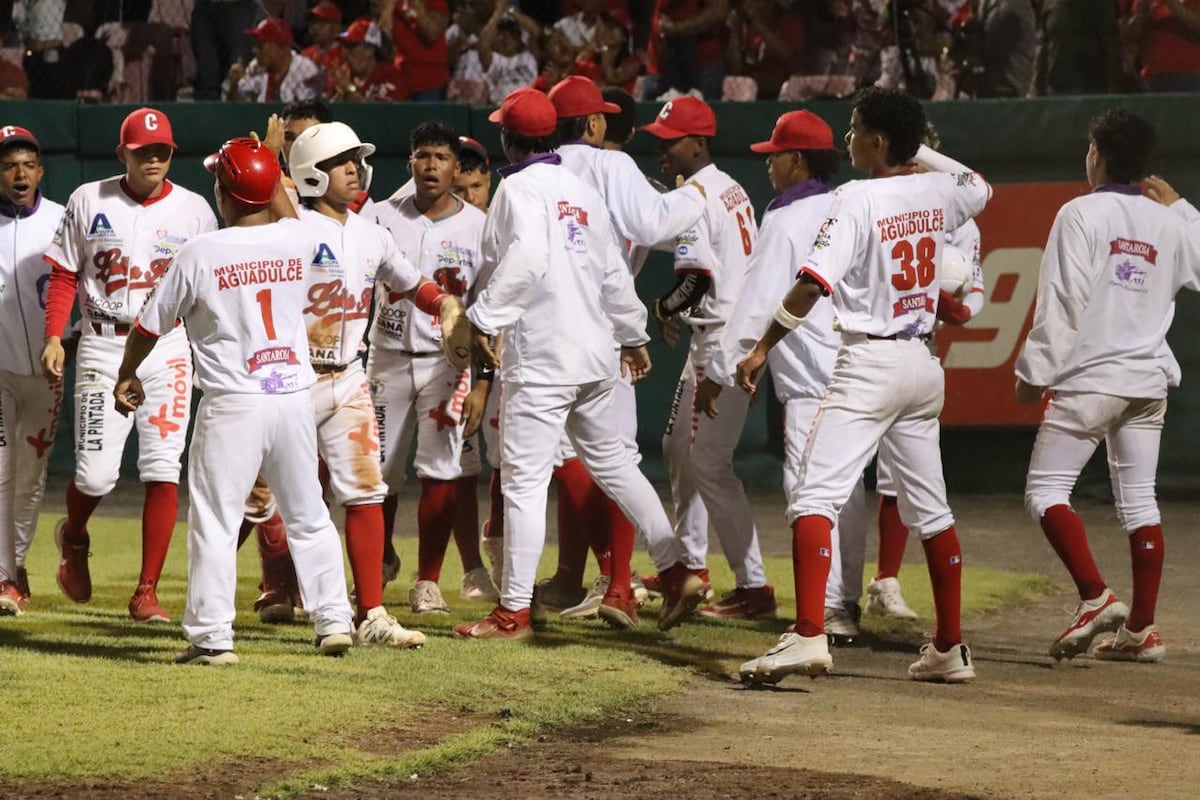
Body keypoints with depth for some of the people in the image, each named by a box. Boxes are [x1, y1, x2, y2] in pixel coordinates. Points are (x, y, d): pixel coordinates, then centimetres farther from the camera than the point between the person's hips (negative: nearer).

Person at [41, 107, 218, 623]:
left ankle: (147, 591, 0)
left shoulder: (194, 210, 4)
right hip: (103, 348, -1)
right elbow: (64, 274, 7)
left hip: (168, 349, 1)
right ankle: (73, 539, 30)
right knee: (95, 474, -5)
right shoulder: (89, 202, 3)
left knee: (163, 473, -7)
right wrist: (54, 337, -4)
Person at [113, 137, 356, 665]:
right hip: (294, 397, 4)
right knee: (309, 516, 16)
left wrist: (127, 374, 19)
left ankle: (212, 637, -1)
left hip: (232, 404, -4)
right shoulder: (297, 241, 0)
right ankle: (334, 621, 17)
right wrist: (270, 162, 38)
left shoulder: (199, 254, -9)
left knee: (214, 522, 2)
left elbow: (152, 324, 2)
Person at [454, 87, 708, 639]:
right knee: (607, 459, 20)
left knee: (524, 479, -5)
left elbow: (526, 259, -25)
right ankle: (677, 572, 16)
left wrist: (484, 317, -21)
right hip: (596, 353, 8)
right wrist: (632, 335, 29)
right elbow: (612, 270, 19)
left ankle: (514, 611, -4)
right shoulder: (582, 191, 14)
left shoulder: (520, 188, -9)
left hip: (541, 359, -8)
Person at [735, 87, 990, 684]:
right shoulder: (937, 193, 6)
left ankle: (808, 637, -28)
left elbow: (813, 284, -19)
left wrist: (761, 349, -12)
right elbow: (980, 187, 31)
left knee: (815, 497, -13)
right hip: (922, 365, 7)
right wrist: (919, 149, 28)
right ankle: (949, 649, 21)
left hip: (870, 362, -7)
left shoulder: (860, 200, -13)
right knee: (929, 510, 16)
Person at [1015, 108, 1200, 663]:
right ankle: (1141, 629, 7)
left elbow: (1062, 303, -12)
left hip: (1089, 379, -6)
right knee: (1139, 499, 8)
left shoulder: (1082, 215, -7)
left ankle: (1096, 597, -16)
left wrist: (1034, 370, -7)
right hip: (1148, 381, 6)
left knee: (1046, 490, -1)